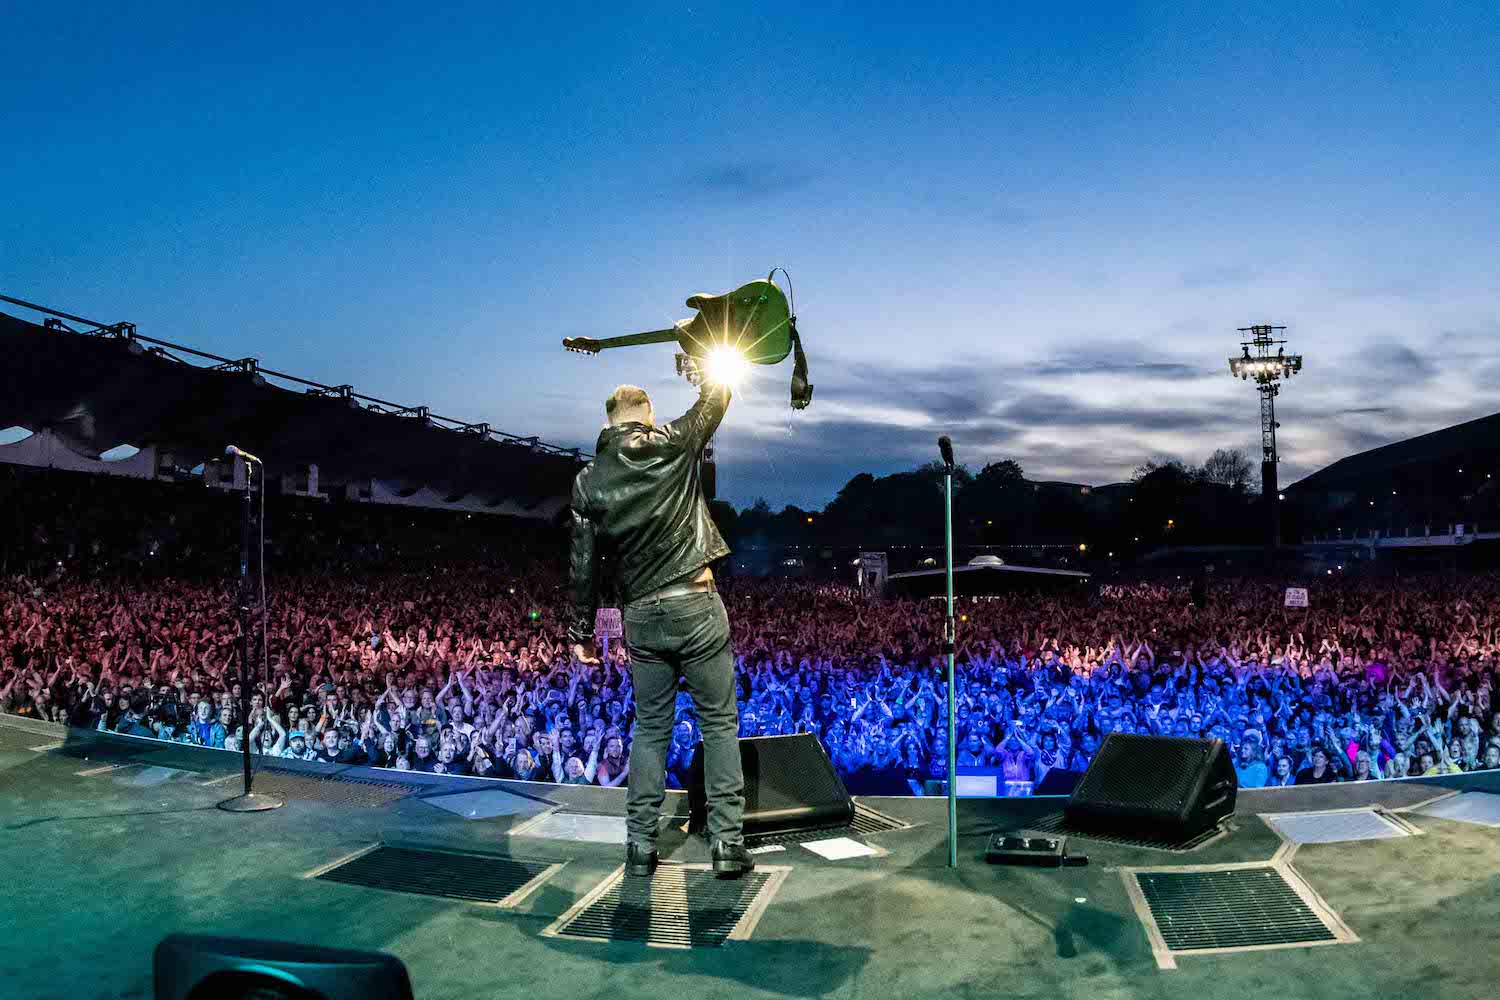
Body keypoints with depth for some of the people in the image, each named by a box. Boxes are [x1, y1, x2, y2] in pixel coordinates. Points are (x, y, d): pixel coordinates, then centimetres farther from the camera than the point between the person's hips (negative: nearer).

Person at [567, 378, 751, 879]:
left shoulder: (588, 481, 3)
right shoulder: (671, 444, -4)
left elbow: (583, 568, 3)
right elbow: (716, 397, 13)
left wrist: (582, 632, 10)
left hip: (642, 618, 3)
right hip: (696, 607, -3)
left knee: (650, 729, 13)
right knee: (719, 724, 4)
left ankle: (641, 846, 14)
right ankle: (727, 843, 3)